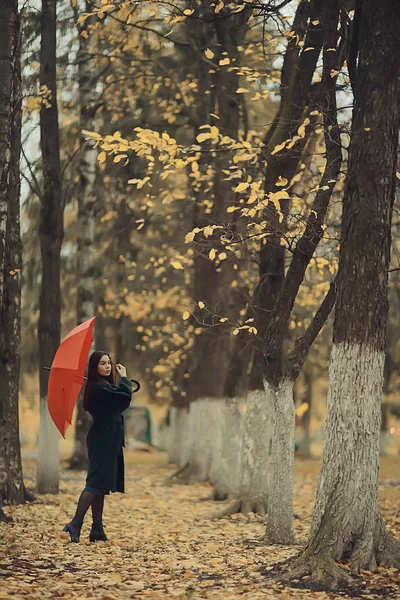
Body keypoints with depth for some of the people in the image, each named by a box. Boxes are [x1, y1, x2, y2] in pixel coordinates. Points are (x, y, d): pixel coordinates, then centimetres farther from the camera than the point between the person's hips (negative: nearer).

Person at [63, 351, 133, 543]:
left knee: (100, 485, 9)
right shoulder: (99, 386, -15)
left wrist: (122, 381, 7)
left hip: (107, 440, 10)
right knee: (96, 483, -13)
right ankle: (75, 524, -18)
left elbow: (120, 406, 18)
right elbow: (126, 397, -21)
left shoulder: (104, 386, 15)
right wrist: (124, 377, -5)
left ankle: (97, 529, 11)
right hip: (103, 440, -10)